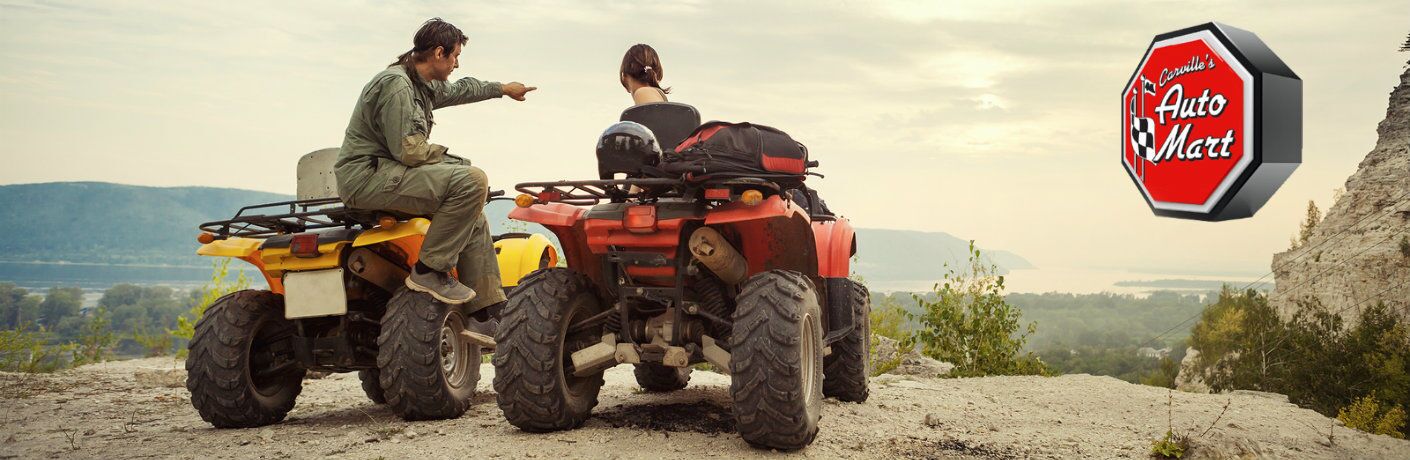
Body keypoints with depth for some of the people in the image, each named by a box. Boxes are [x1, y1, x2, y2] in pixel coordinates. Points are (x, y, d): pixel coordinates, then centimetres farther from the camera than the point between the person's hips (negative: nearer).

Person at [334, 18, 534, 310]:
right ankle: (429, 271, -17)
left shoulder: (424, 85, 14)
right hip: (366, 178, -11)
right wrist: (452, 160, -6)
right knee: (471, 181, -24)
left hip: (387, 175, 11)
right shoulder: (395, 84, -17)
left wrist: (503, 89, 48)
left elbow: (459, 90, 36)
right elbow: (409, 151, -22)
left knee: (472, 218, 10)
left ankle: (490, 312, 9)